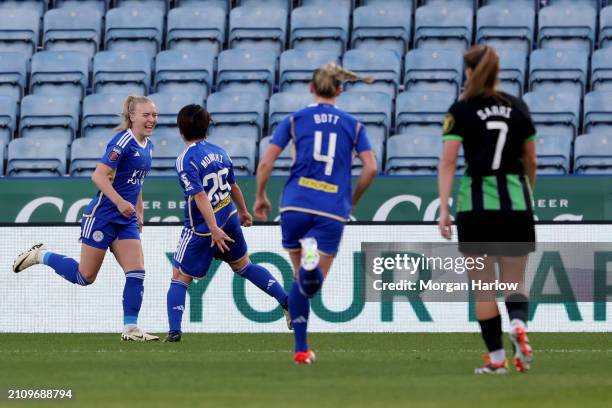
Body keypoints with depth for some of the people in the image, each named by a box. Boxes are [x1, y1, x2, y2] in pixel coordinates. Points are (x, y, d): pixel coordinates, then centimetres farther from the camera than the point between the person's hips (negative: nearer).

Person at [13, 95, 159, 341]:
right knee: (85, 276, 1)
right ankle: (40, 255, 22)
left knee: (136, 273, -5)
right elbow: (99, 176, -24)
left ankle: (130, 329, -2)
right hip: (102, 217, -8)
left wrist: (139, 212, 21)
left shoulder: (147, 146, 10)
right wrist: (120, 202, -31)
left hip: (126, 220, 8)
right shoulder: (123, 142, -17)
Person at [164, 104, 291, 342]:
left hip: (202, 230, -6)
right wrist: (243, 211, 32)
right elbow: (233, 186, 16)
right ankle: (286, 301, 22)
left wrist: (214, 229, -29)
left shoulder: (185, 160, -18)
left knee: (180, 278, 4)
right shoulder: (219, 152, 3)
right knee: (244, 266, 25)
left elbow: (200, 197, -25)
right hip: (230, 220, 6)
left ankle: (174, 330, -6)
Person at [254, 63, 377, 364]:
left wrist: (260, 197, 15)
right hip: (332, 210, -1)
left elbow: (266, 163, 1)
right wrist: (352, 201, 17)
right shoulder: (353, 125, 10)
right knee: (313, 284, -1)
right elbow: (370, 168, 2)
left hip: (295, 206, 1)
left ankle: (301, 349, 12)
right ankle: (313, 261, -39)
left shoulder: (294, 120, 8)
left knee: (300, 279, 17)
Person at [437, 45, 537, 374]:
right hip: (516, 204, 2)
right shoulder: (518, 107, 6)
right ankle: (519, 324, -21)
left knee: (483, 287, 7)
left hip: (476, 206, -2)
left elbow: (448, 162, -10)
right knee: (515, 282, 11)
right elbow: (531, 162, 13)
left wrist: (444, 209, -11)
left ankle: (496, 358, 6)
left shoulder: (461, 110, -3)